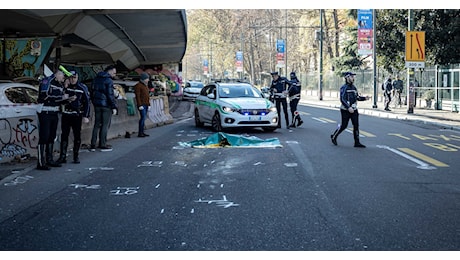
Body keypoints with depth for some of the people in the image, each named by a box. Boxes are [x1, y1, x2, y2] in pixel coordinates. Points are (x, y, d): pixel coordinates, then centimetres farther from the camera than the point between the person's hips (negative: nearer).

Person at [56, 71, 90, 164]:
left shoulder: (82, 87, 0)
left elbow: (86, 102, 1)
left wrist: (86, 116, -4)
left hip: (77, 115, -1)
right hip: (66, 114, 2)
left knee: (77, 136, 4)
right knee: (64, 135, 0)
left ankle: (76, 156, 14)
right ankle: (63, 157, 4)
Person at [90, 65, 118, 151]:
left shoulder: (96, 79, 13)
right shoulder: (108, 80, -12)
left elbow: (92, 92, 18)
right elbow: (110, 95, -16)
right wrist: (114, 107, -14)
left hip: (97, 105, 7)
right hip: (106, 105, -7)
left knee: (97, 125, 11)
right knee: (105, 125, 1)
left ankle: (93, 145, 8)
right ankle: (102, 145, 4)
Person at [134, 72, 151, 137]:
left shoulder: (146, 85, 19)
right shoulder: (138, 86, -9)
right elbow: (137, 96, -14)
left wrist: (148, 104, 19)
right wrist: (140, 105, -20)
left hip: (146, 105, 9)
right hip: (142, 105, -9)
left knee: (144, 118, 8)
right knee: (143, 117, -13)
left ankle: (142, 132, 12)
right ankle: (140, 133, -11)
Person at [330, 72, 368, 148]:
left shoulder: (354, 87, 12)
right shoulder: (344, 87, -12)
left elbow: (357, 97, 19)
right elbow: (342, 99, -20)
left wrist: (364, 98, 1)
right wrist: (348, 108, -28)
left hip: (354, 110, 7)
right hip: (346, 110, -6)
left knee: (356, 125, 0)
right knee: (343, 125, 0)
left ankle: (357, 142, 2)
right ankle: (333, 137, 22)